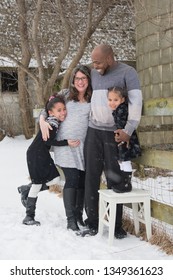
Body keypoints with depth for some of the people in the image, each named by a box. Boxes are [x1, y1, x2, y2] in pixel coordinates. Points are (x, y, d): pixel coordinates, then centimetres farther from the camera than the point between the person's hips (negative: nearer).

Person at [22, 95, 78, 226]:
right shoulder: (51, 125, -24)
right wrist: (67, 142, -24)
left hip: (43, 154, 9)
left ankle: (26, 190, 21)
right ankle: (29, 217, 9)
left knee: (54, 179, 8)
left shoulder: (56, 121, 4)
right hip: (36, 154, -9)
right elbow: (48, 141, -24)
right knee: (37, 184, -3)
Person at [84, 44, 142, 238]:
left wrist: (129, 130, -20)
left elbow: (136, 101, -12)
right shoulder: (93, 73, 11)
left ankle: (116, 225, 8)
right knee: (91, 177, 2)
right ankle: (92, 221, 10)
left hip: (116, 134, -4)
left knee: (114, 179, -1)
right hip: (93, 131, 4)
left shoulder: (127, 72, -4)